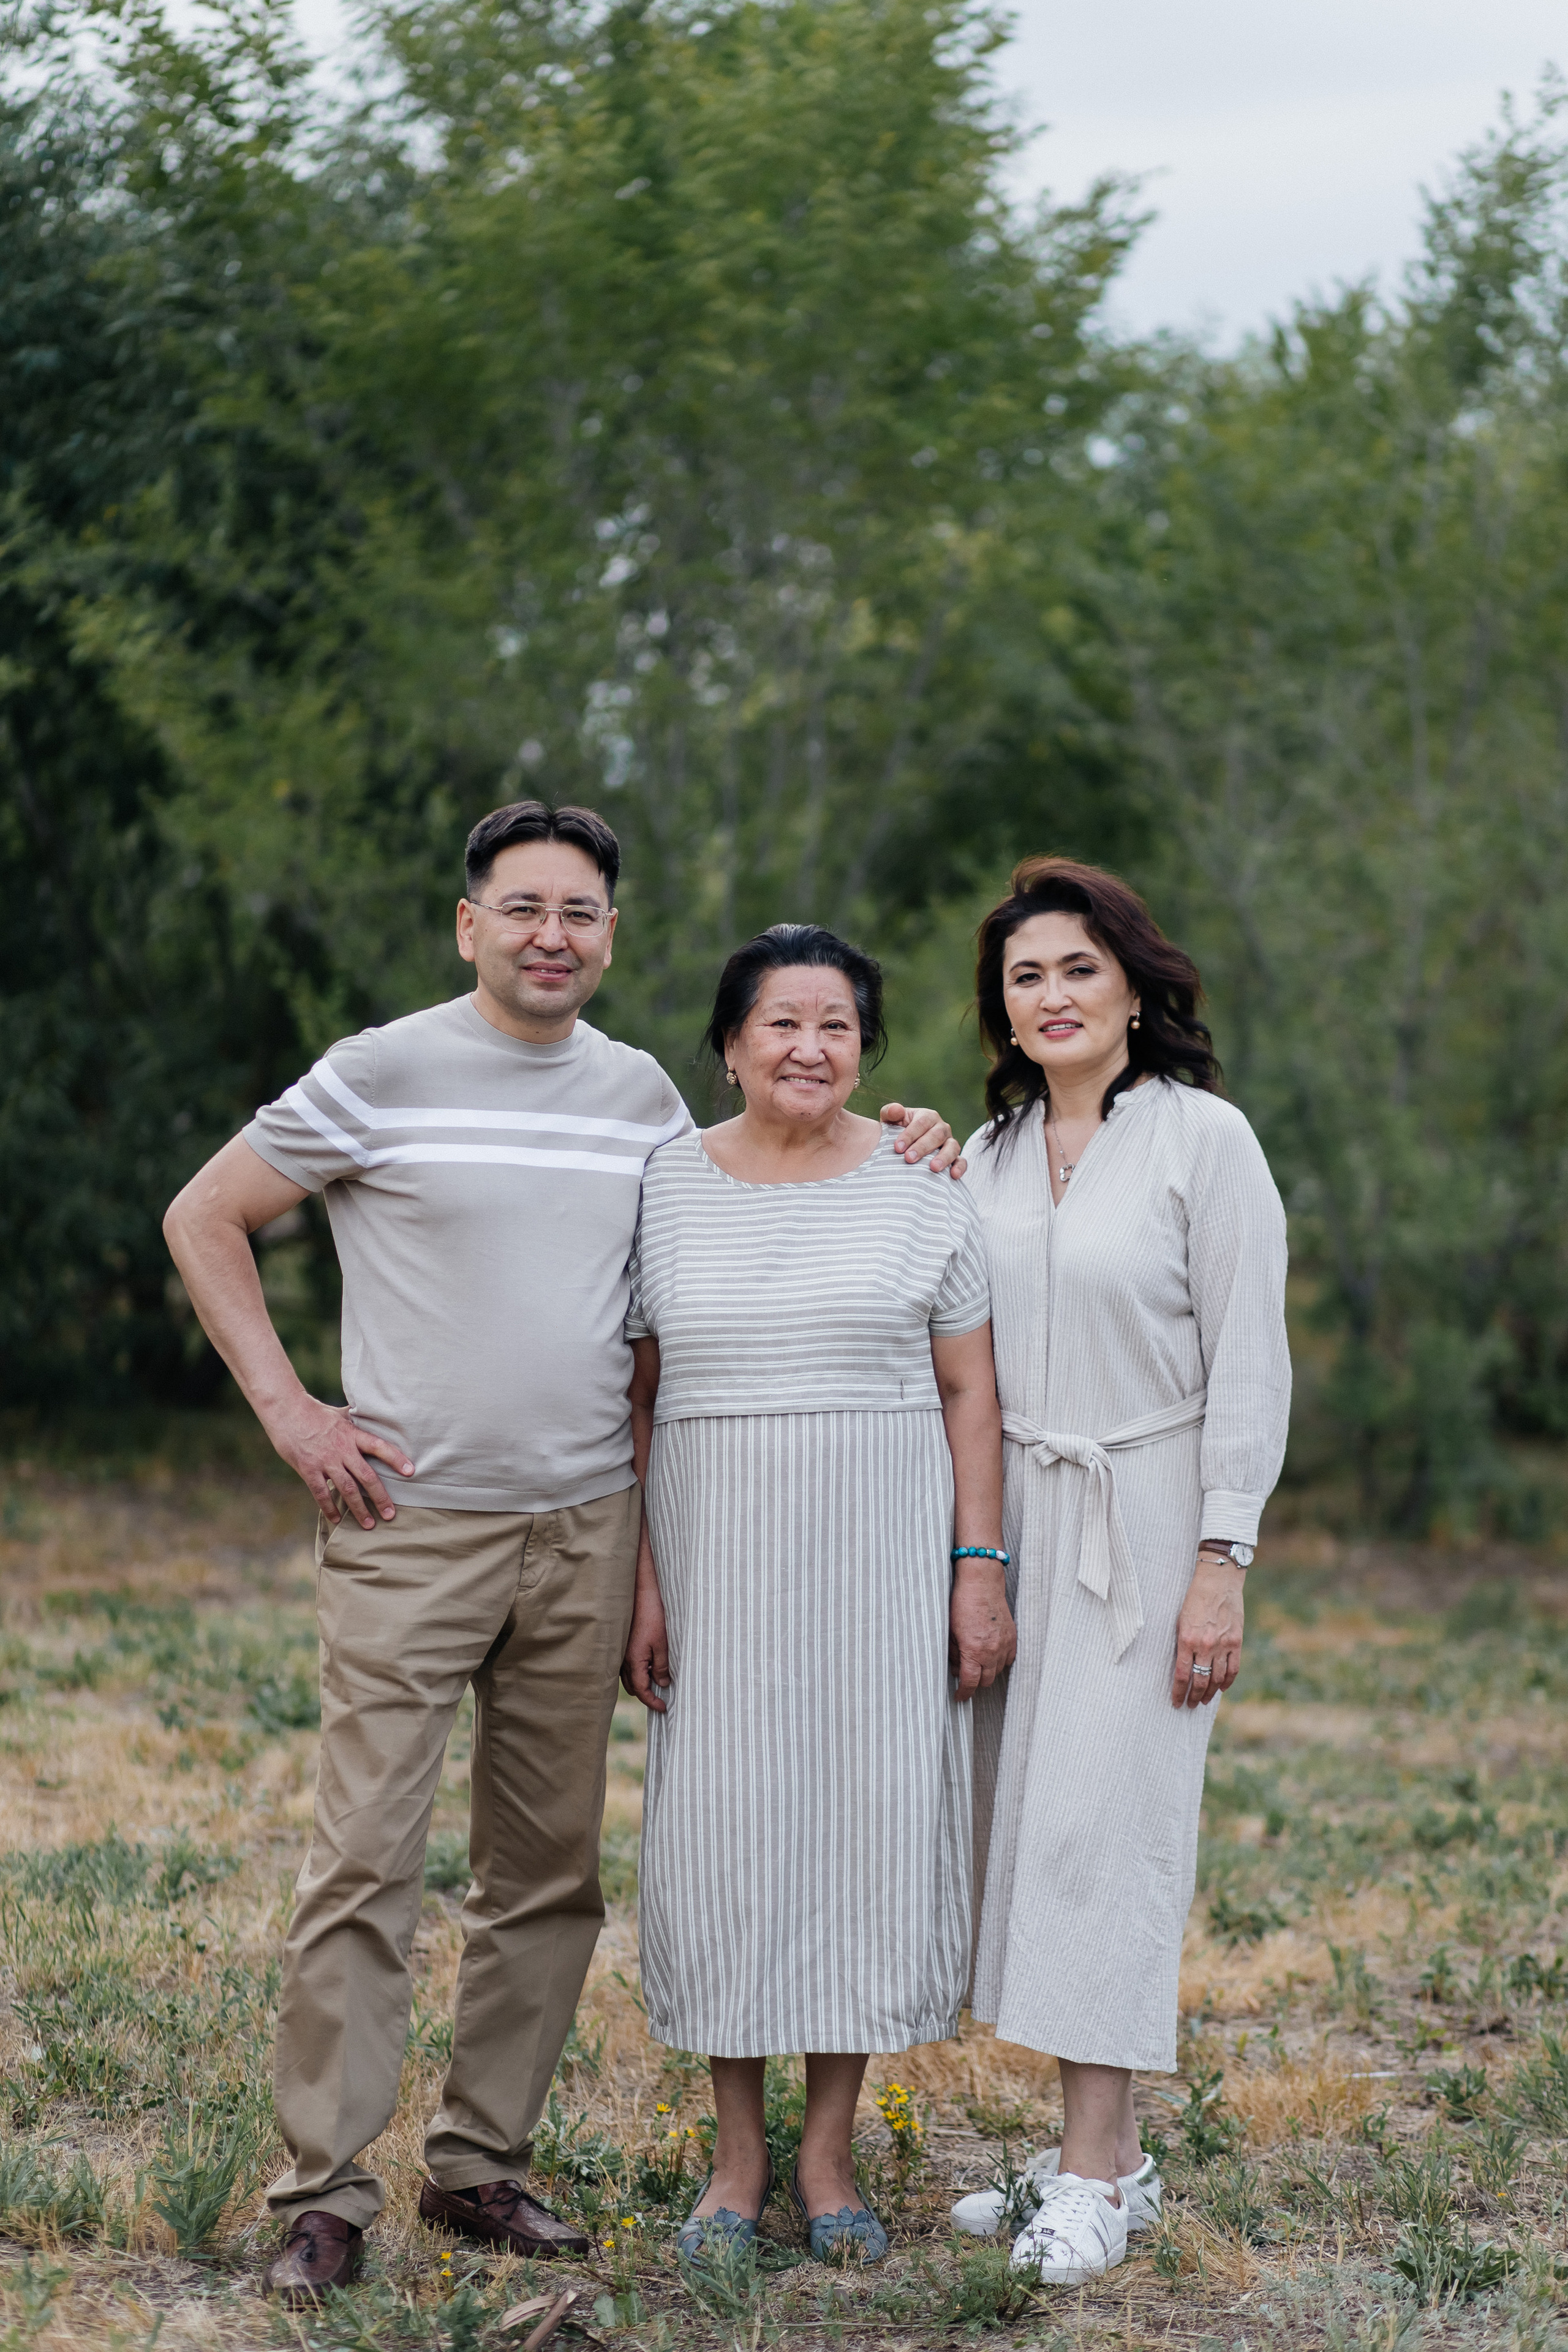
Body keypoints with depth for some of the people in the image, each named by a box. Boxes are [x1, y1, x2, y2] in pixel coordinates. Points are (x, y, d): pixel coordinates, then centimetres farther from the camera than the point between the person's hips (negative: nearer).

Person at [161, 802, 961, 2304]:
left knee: (549, 1871, 8)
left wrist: (876, 1152, 11)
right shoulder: (379, 1077, -4)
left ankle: (481, 2167, 20)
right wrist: (286, 1409, -4)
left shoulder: (641, 1097, 10)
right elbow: (203, 1219, 3)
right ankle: (324, 2194, 2)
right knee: (366, 1858, -7)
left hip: (583, 1532, 5)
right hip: (410, 1527, -5)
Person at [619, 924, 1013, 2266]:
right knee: (723, 1825, 2)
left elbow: (971, 1393, 3)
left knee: (870, 1817, 1)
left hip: (883, 1555, 0)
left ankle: (828, 2153, 15)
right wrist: (639, 1580, -2)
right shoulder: (666, 1189, 3)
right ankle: (738, 2155, 15)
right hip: (719, 1558, 0)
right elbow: (631, 1400, 4)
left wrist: (980, 1571, -4)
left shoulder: (921, 1187, 2)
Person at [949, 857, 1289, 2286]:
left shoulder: (1203, 1138, -5)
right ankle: (1108, 2153, 13)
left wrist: (1223, 1561, -13)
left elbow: (1249, 1365, -8)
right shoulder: (988, 1154, 11)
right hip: (1012, 1521, 6)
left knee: (1103, 1821, -9)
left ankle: (1095, 2181, -4)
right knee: (1032, 1819, 4)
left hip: (1148, 1523, -5)